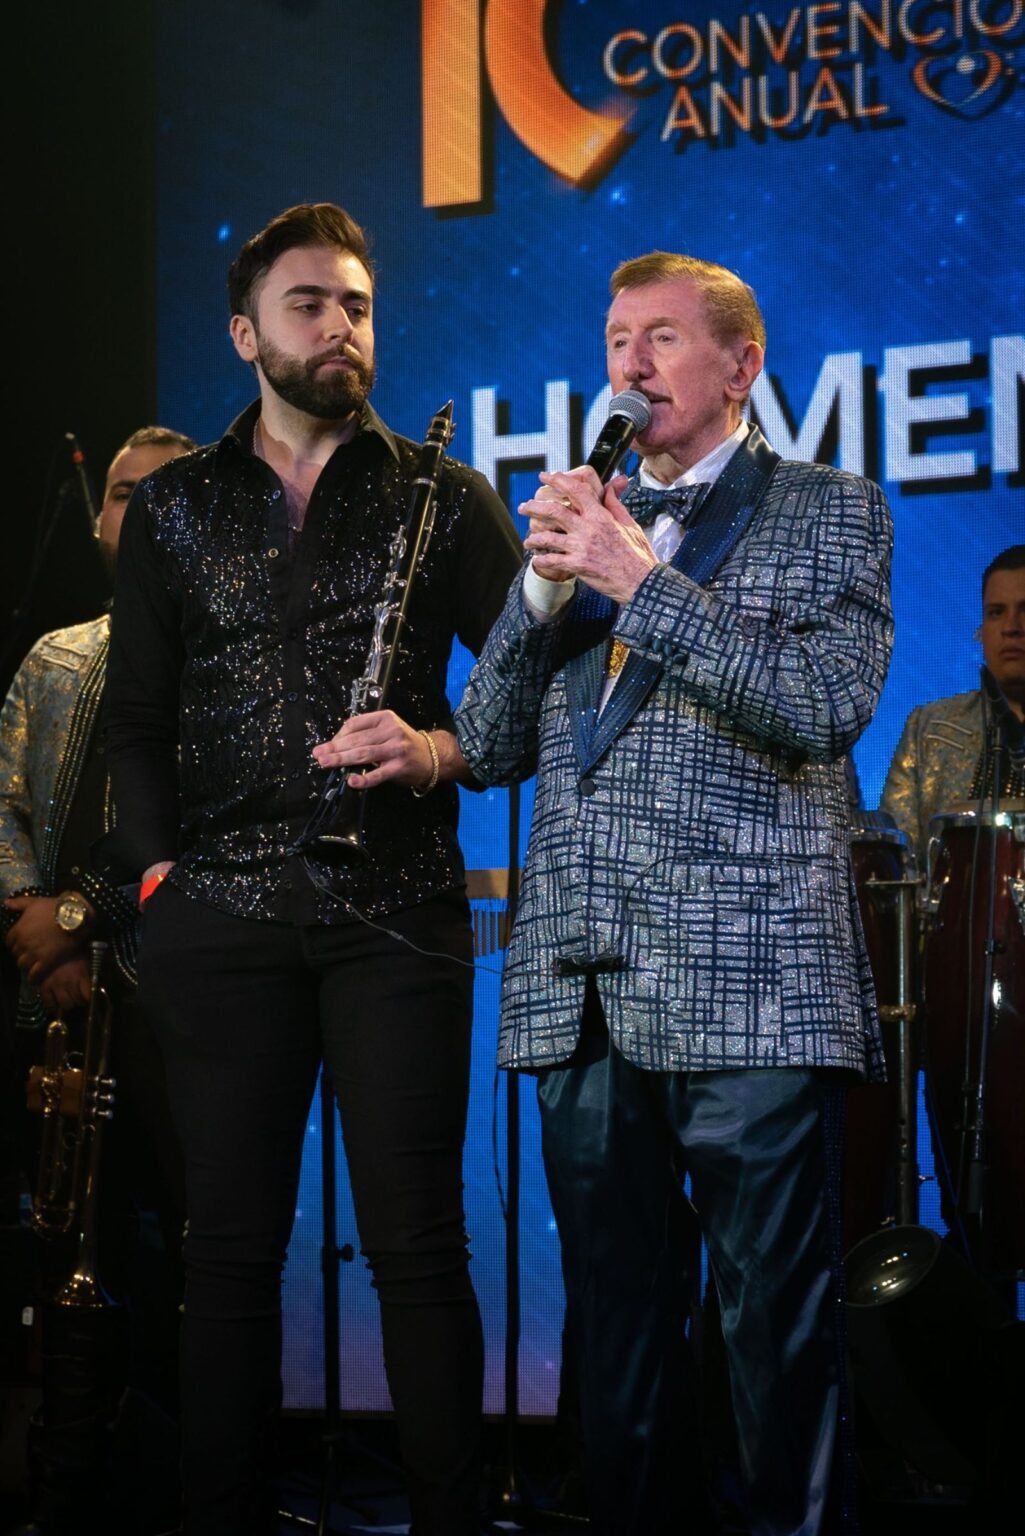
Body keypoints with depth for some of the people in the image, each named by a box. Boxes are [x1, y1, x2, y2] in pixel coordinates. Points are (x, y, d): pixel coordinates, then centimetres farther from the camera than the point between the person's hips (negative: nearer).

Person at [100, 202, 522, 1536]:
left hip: (397, 909, -1)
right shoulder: (176, 511, 15)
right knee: (232, 1243, 3)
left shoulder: (442, 498, 10)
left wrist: (440, 750, -12)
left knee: (417, 1241, -4)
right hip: (223, 915, 2)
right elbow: (136, 718, 15)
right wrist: (158, 868, 3)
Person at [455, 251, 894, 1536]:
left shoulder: (831, 514, 7)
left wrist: (642, 579, -13)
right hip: (580, 988, 5)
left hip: (746, 985, -4)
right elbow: (488, 748, 13)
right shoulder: (585, 524, 19)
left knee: (779, 1324, -4)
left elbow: (827, 705, -10)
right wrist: (547, 585, -1)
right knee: (616, 1322, 9)